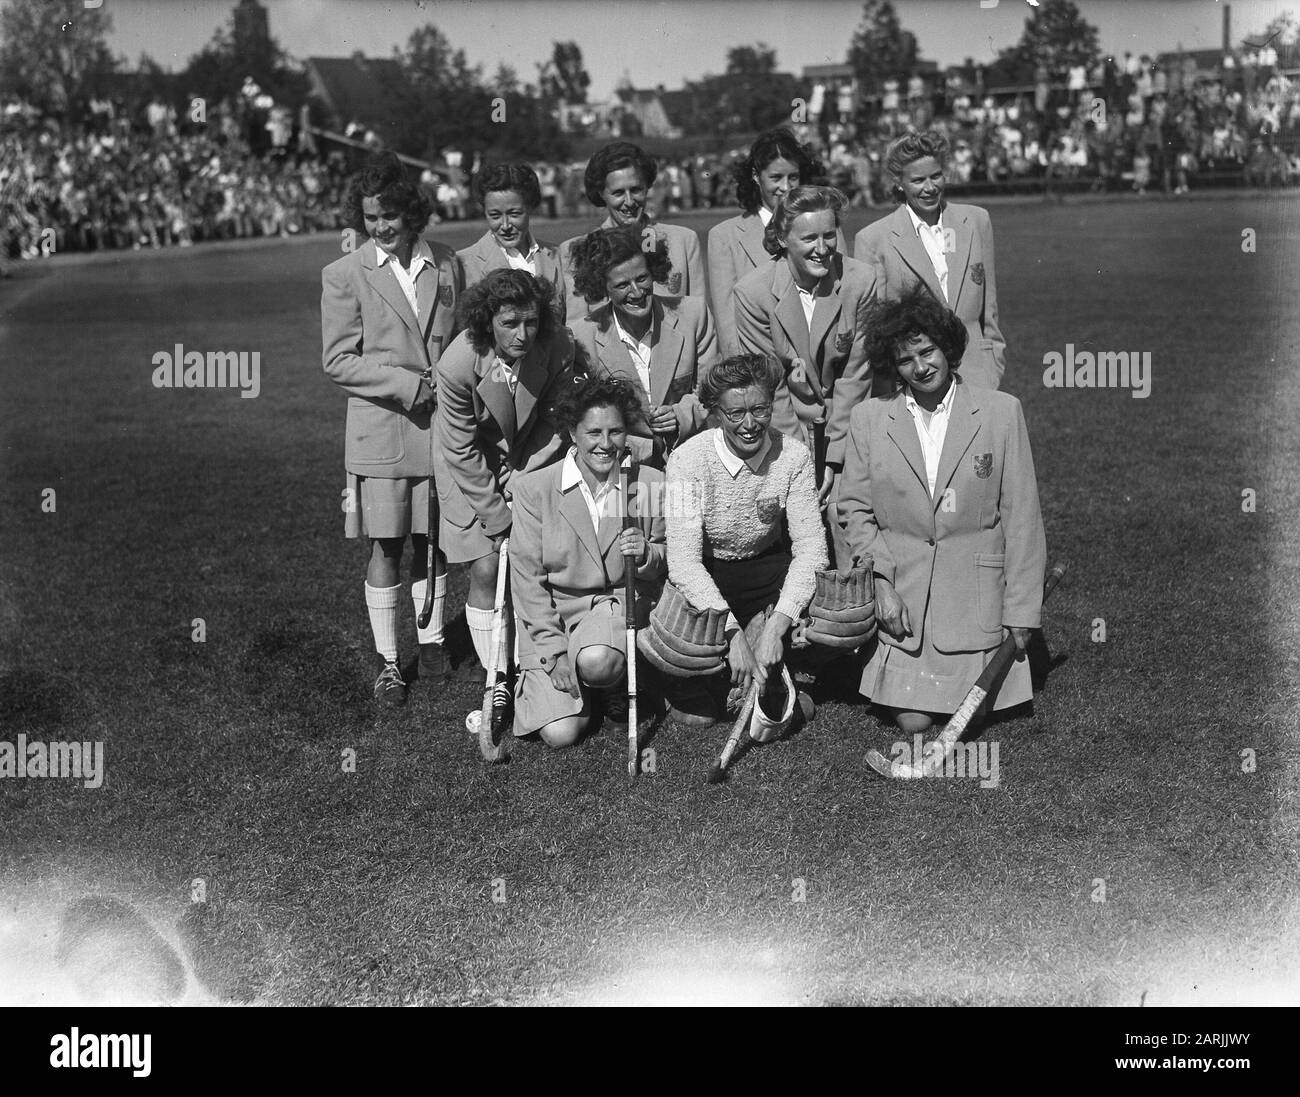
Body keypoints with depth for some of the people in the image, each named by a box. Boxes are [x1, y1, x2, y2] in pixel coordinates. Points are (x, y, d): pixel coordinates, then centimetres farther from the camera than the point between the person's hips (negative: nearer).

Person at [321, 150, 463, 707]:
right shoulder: (344, 275, -3)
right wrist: (406, 384, -14)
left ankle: (432, 642, 25)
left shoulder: (446, 264, 7)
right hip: (380, 430, -3)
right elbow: (337, 360, -5)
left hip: (441, 425, 3)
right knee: (386, 546, 1)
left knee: (432, 541, 10)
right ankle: (388, 661, 11)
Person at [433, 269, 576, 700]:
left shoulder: (558, 348, -23)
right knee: (486, 569, -8)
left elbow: (552, 417, -6)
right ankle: (497, 682, 2)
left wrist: (520, 477, -13)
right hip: (471, 470, -2)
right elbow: (462, 453, -19)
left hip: (531, 460, 2)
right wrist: (499, 518, -16)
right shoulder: (458, 365, -29)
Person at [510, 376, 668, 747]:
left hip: (616, 603, 0)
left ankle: (614, 688, 3)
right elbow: (527, 577, -7)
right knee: (561, 733, -14)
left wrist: (647, 554, -18)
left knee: (597, 661, -36)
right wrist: (553, 650, -13)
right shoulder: (534, 488, -9)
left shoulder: (650, 484, -4)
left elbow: (667, 561, 8)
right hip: (551, 609, 0)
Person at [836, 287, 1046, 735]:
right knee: (913, 722, -6)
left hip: (976, 593, 0)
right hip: (901, 598, 1)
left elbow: (1022, 517, -1)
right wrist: (880, 583, -6)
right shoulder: (868, 418, 3)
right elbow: (853, 510, 7)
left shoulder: (1002, 412, -1)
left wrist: (1022, 610, -3)